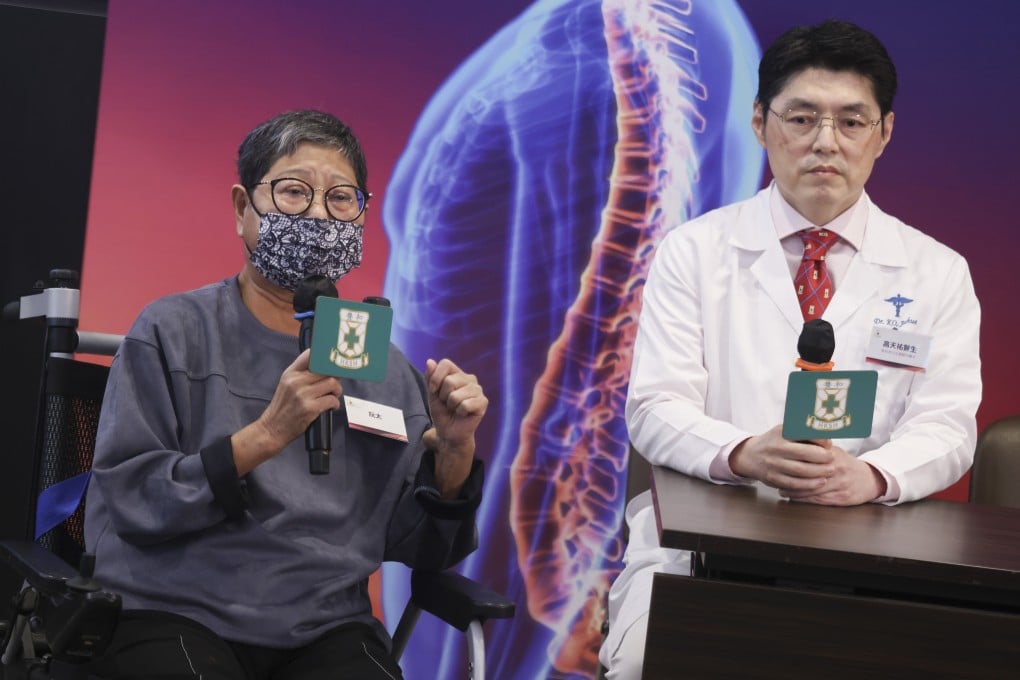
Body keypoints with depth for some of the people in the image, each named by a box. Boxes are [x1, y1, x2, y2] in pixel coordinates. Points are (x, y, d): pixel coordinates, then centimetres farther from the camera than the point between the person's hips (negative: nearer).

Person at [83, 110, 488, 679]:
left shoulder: (386, 368, 13)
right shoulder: (172, 332, 3)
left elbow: (421, 546, 13)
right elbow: (127, 499, -7)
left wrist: (454, 448, -5)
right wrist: (265, 436, -18)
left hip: (327, 628, 3)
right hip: (174, 614, -3)